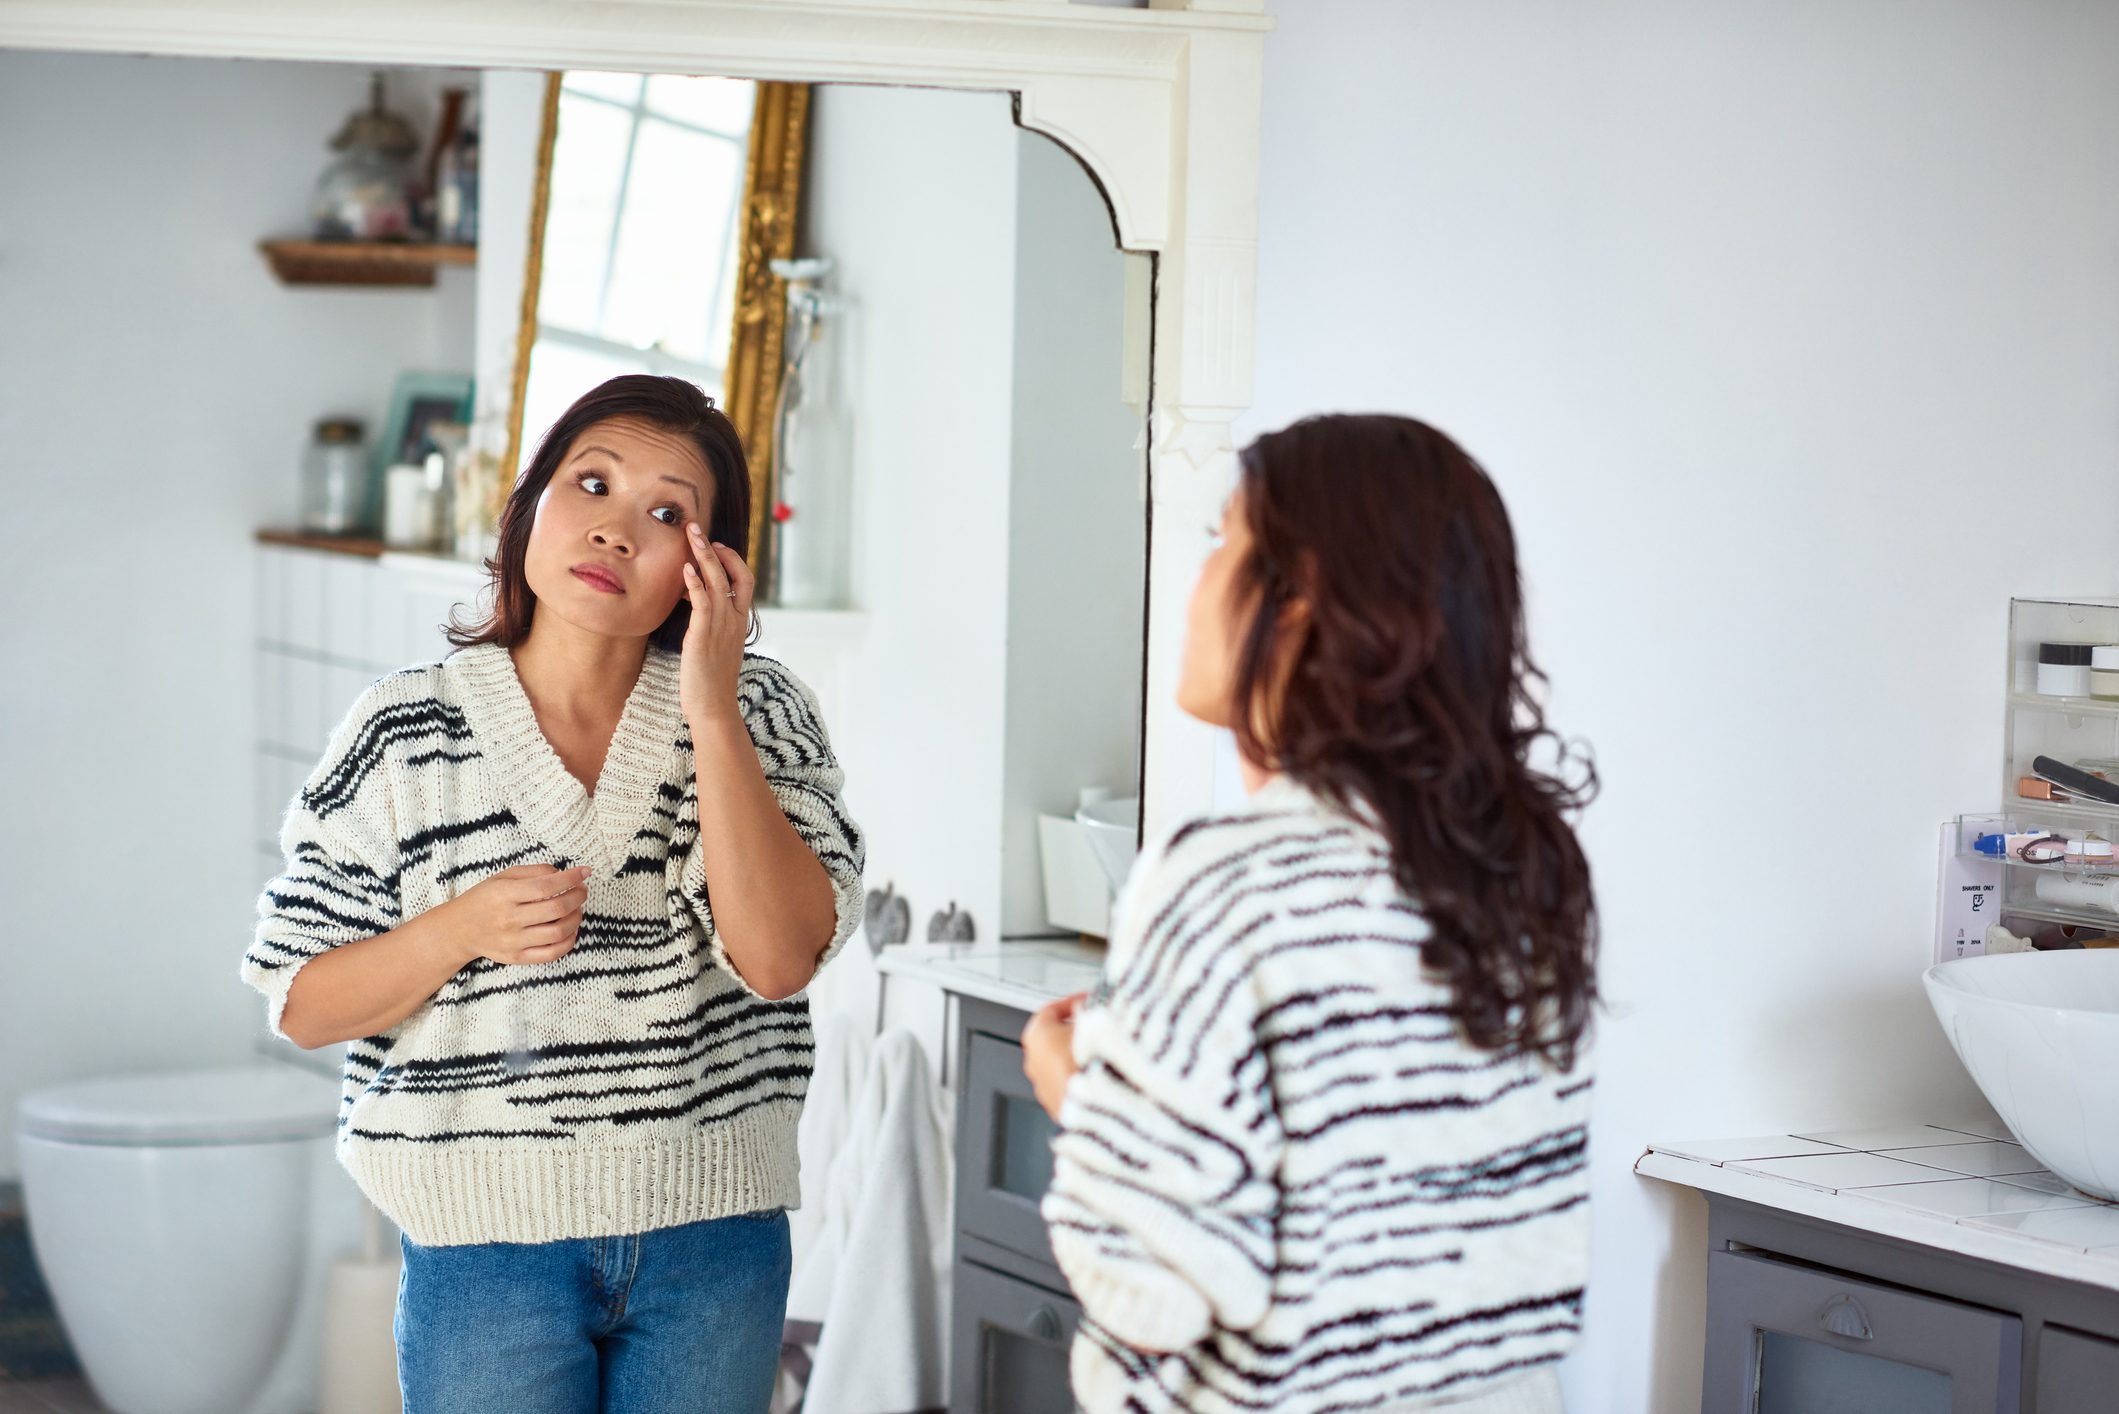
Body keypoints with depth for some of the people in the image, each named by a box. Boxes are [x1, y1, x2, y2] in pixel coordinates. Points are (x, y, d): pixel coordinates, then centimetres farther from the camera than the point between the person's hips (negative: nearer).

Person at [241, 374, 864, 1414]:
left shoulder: (760, 715, -1)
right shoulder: (403, 733, -4)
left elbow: (780, 961, -15)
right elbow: (303, 1006, -1)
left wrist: (712, 715, -17)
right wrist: (465, 927, -18)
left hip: (713, 1238, 1)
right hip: (489, 1238, -1)